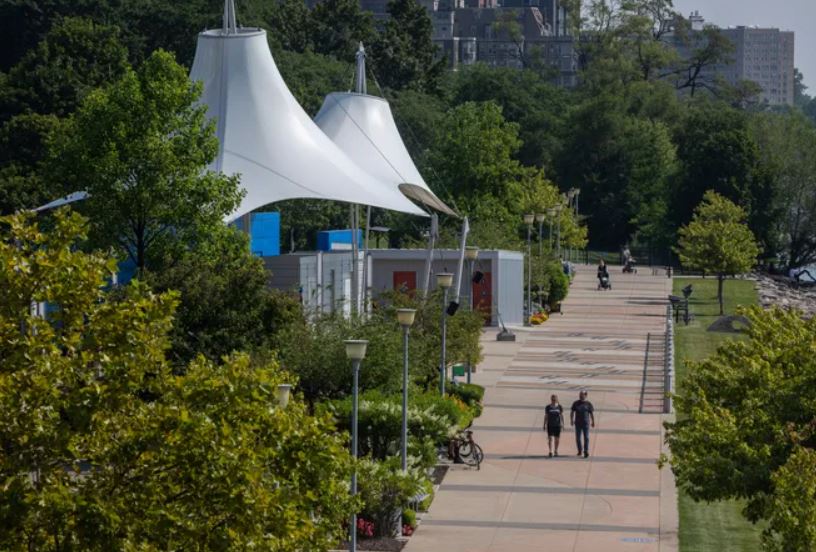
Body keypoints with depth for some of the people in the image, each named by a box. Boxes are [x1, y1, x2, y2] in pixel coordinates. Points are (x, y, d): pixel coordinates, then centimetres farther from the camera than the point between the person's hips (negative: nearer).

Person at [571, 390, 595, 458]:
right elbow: (572, 412, 9)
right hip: (578, 423, 2)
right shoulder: (576, 403, 5)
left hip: (586, 423, -2)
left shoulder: (588, 404, 1)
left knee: (586, 438, -7)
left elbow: (592, 414, 5)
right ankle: (580, 450, 21)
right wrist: (571, 420, -1)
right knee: (578, 438, 5)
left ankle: (586, 452, -8)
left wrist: (593, 422, 3)